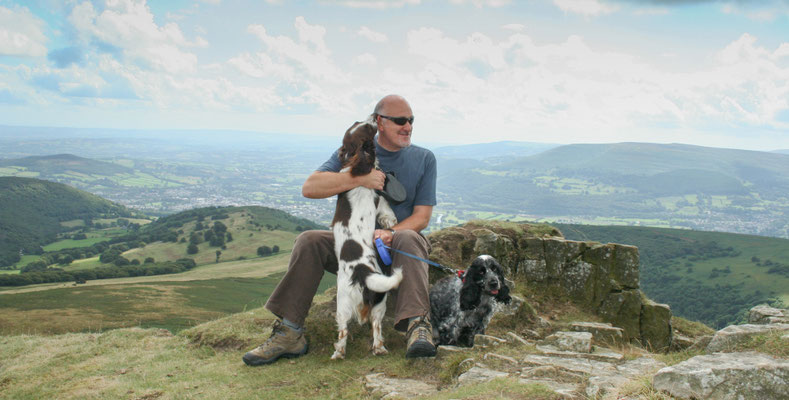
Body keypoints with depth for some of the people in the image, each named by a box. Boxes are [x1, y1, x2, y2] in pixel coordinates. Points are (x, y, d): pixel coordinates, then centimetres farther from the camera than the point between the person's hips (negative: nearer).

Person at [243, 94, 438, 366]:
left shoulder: (423, 158, 2)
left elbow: (422, 217, -3)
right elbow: (309, 188, -13)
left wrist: (390, 233, -24)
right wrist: (359, 179, -25)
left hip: (395, 246, -1)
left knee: (408, 239, -36)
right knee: (309, 241, -24)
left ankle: (418, 326, -47)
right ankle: (289, 334, -25)